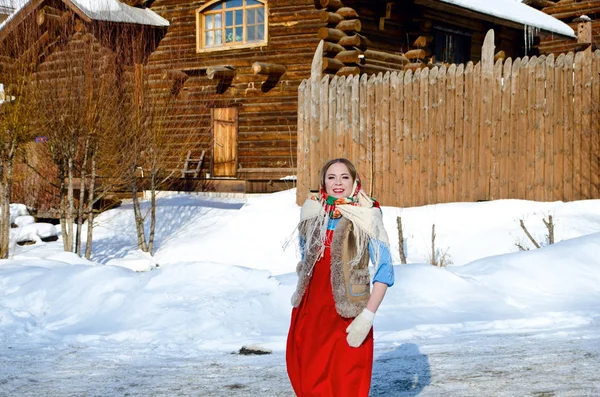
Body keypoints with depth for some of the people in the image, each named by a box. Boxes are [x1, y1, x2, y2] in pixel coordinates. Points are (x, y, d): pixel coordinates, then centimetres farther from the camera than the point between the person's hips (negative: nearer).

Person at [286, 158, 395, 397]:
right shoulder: (312, 215, 6)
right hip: (310, 314, 4)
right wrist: (300, 292, 14)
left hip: (347, 317, -4)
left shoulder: (366, 219, -9)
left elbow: (385, 271, -12)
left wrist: (367, 316, -19)